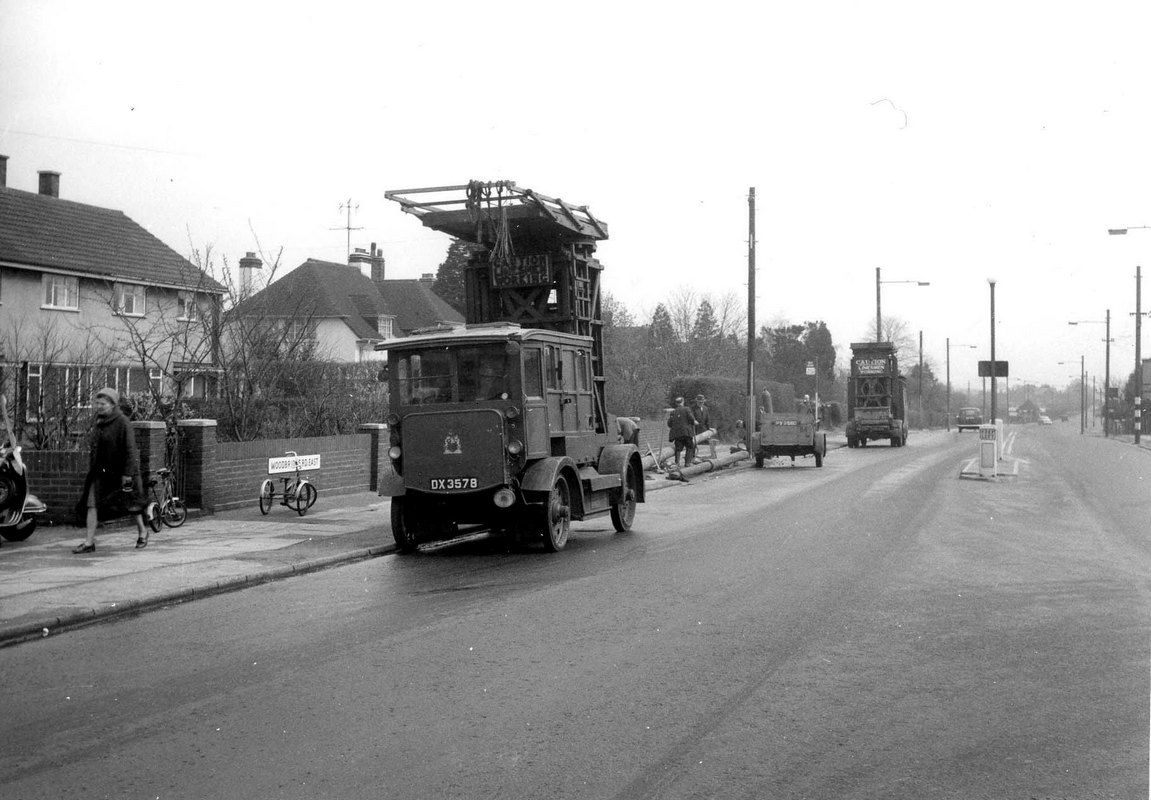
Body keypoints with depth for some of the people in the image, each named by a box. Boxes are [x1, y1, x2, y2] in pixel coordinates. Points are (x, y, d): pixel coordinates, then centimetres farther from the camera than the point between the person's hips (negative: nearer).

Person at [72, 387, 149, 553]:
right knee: (91, 504, -5)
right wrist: (92, 469, 18)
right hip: (99, 472, 6)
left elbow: (129, 449, -17)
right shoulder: (98, 423, 9)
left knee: (132, 504, 8)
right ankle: (89, 542, -5)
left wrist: (127, 474, -20)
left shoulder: (122, 422, -14)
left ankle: (142, 532, 30)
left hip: (119, 471, -6)